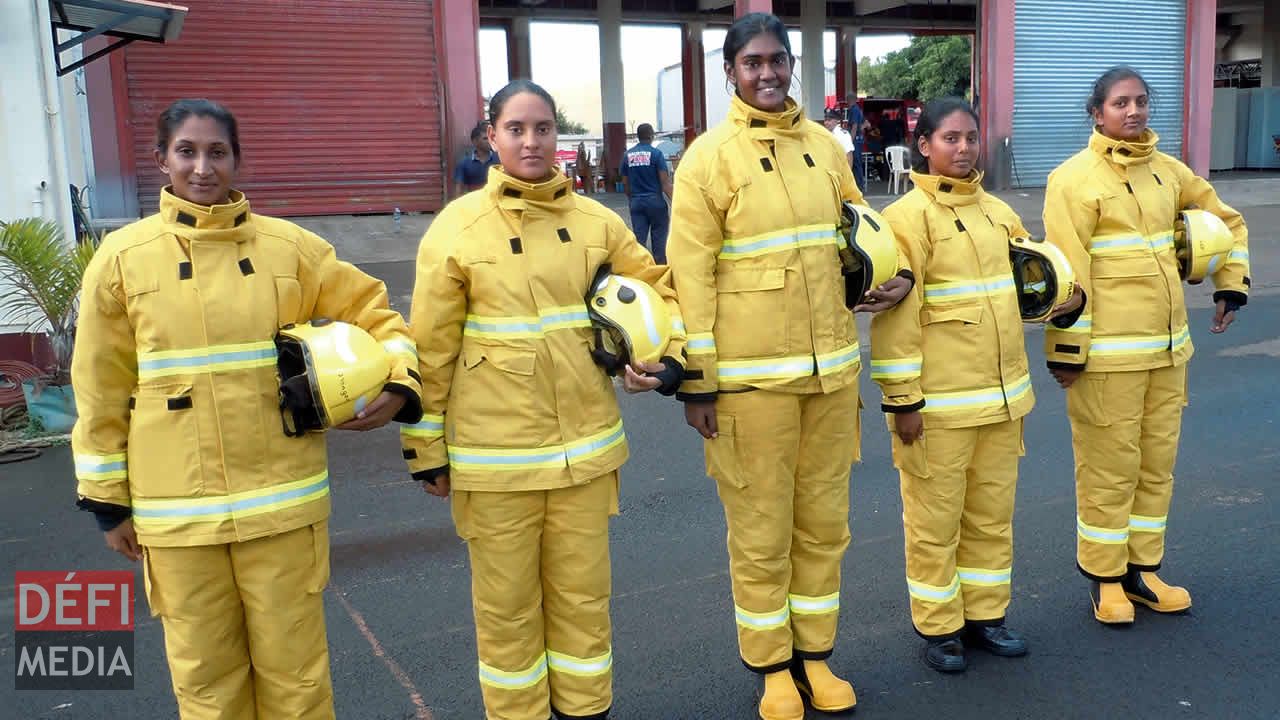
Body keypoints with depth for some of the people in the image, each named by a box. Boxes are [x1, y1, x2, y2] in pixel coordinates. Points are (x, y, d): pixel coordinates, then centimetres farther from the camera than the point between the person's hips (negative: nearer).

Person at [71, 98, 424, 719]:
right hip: (176, 512, 0)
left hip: (283, 500, 0)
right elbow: (101, 392, 4)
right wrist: (108, 501, 7)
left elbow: (372, 313, 8)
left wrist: (396, 384, -11)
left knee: (292, 666, 9)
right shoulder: (123, 258, 0)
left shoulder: (289, 247, 0)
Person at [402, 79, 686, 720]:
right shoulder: (458, 227, -6)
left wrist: (668, 359, -2)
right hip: (495, 455, -2)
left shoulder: (595, 220, 3)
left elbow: (656, 285, 15)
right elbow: (431, 349, -4)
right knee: (506, 604, 11)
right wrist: (427, 450, -2)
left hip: (584, 446, 3)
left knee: (582, 596, 15)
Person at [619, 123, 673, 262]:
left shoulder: (627, 155, 5)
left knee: (639, 238, 3)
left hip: (636, 202, 3)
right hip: (655, 200, -3)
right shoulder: (656, 153, -8)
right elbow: (665, 181, -12)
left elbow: (625, 183, 10)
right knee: (659, 238, 7)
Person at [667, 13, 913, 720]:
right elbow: (691, 275, -9)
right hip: (750, 376, -5)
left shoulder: (824, 145, 8)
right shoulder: (709, 156, -6)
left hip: (831, 366, 5)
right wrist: (697, 380, -11)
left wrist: (897, 276, 2)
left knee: (824, 521, 14)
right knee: (761, 530, 6)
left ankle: (815, 653, 32)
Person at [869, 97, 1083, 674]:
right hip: (939, 402, -6)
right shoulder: (909, 215, -9)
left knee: (992, 513, 15)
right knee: (935, 518, 5)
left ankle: (985, 614, 31)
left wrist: (1063, 295, 6)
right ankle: (938, 627, 20)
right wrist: (903, 400, -17)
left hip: (1002, 397, 7)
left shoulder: (997, 212, 12)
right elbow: (896, 312, -14)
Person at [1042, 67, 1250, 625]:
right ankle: (1104, 577, 17)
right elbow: (1067, 270, -15)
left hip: (1168, 344, 7)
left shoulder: (1167, 171, 11)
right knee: (1109, 466, 1)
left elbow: (1226, 221, 25)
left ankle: (1143, 568, 27)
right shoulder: (1075, 178, -9)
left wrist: (1231, 284, 16)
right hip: (1107, 351, -7)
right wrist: (1068, 347, -17)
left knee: (1158, 462, 13)